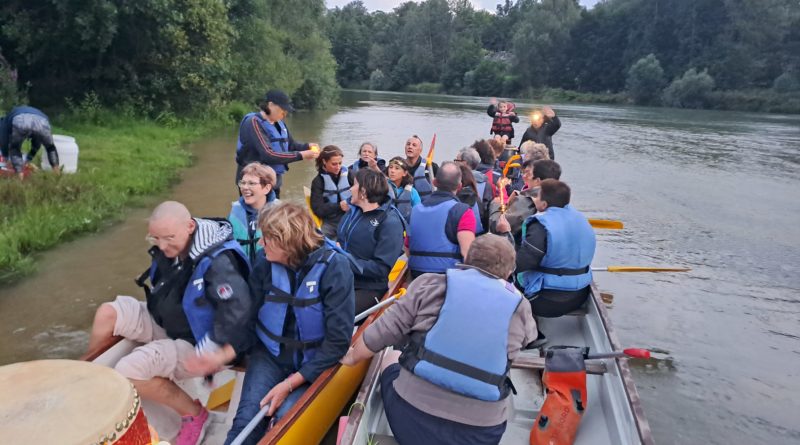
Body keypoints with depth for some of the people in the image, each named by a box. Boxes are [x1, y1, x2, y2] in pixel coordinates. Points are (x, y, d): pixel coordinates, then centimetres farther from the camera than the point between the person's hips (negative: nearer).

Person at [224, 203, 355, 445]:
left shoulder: (333, 266, -19)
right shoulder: (266, 263, -7)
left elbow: (338, 339, -18)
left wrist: (292, 382, -19)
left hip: (311, 362, -2)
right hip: (270, 354, 3)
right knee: (247, 420, -18)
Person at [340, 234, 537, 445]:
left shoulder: (430, 285, -3)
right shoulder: (521, 309, 2)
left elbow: (383, 330, 1)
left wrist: (352, 357, 20)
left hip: (410, 419, -1)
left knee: (391, 372, 28)